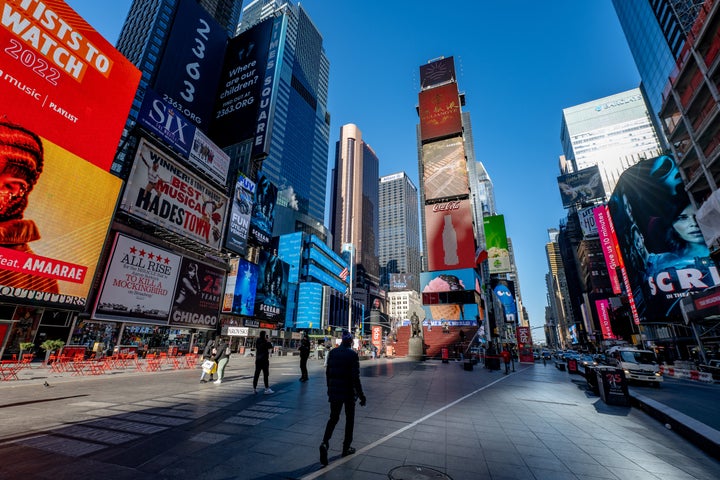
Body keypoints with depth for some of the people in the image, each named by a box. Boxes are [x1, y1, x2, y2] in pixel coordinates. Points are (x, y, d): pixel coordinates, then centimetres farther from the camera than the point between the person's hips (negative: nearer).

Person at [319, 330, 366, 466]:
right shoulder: (353, 354, -14)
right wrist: (361, 395, -8)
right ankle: (346, 447, 26)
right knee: (349, 419, 16)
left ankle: (325, 443, -5)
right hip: (349, 391, -4)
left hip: (334, 391, 4)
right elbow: (355, 377, -16)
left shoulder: (332, 352, 0)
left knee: (333, 418, 15)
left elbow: (328, 373, 7)